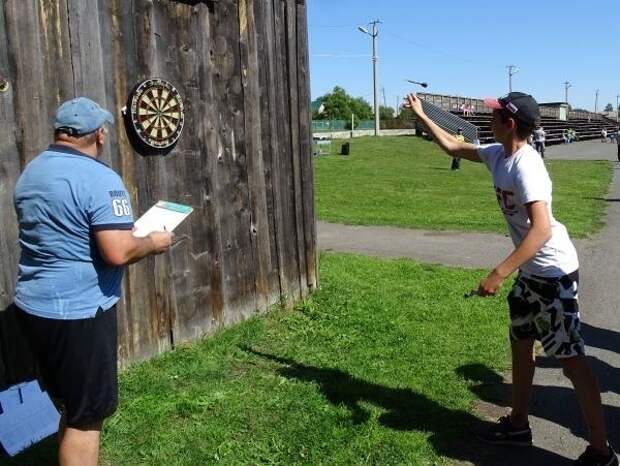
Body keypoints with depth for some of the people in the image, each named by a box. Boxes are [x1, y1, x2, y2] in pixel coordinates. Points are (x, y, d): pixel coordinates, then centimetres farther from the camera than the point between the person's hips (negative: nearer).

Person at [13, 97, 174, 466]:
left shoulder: (30, 173, 10)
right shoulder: (100, 179, -18)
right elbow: (118, 253, -25)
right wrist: (154, 243, -6)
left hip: (33, 306, 9)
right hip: (78, 312, -9)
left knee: (70, 403, 24)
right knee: (87, 413, 6)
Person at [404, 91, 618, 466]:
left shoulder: (525, 166, -25)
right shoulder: (498, 155, 3)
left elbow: (541, 228, -35)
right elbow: (454, 147, 19)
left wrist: (500, 273, -39)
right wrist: (421, 115, 21)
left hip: (554, 272, -10)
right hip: (531, 270, 10)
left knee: (571, 359, -2)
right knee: (521, 343, 19)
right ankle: (518, 425, 34)